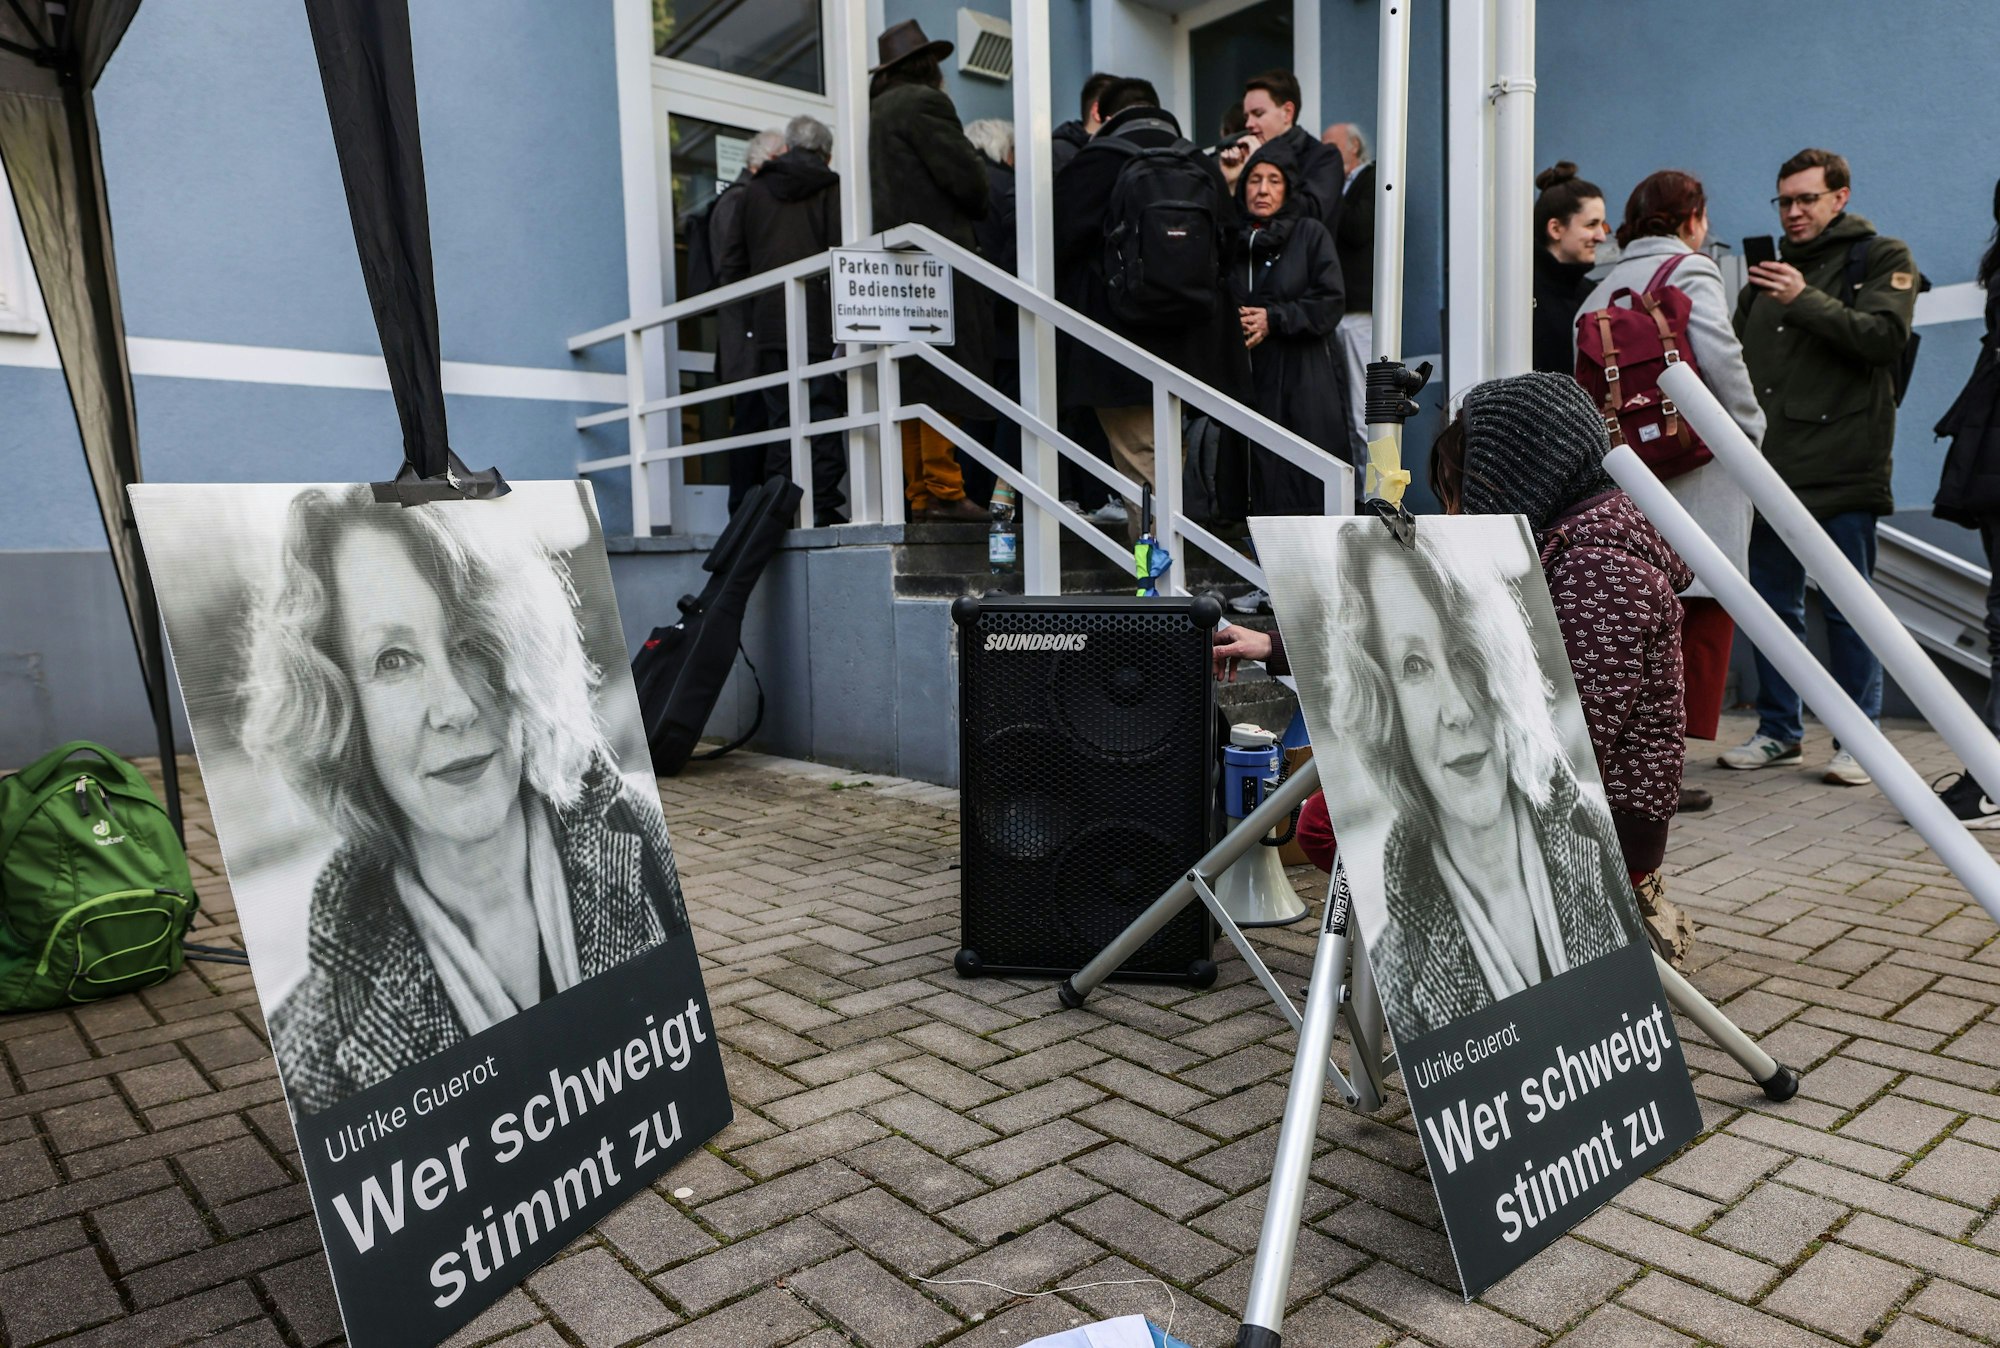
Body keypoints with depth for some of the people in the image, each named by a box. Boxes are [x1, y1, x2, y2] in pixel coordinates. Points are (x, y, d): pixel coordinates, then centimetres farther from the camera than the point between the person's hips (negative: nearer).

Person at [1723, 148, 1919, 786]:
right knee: (1772, 604, 8)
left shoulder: (1883, 259, 5)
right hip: (1770, 464, 5)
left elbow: (1886, 336, -12)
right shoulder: (1771, 270, 21)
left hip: (1843, 466, -5)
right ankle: (1778, 731, 19)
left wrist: (1805, 300, -17)